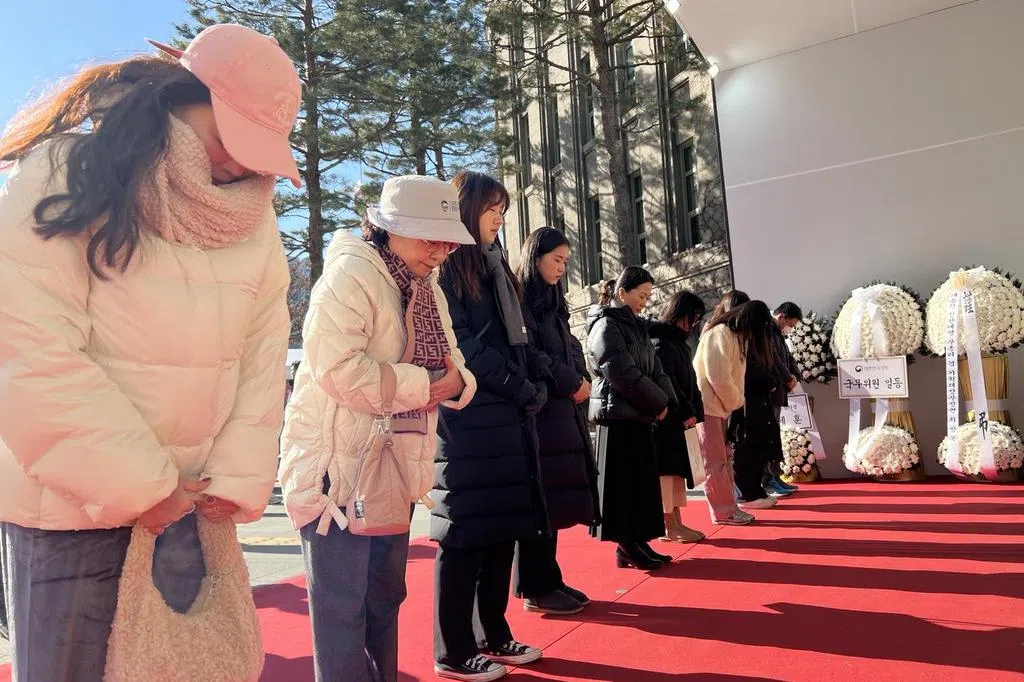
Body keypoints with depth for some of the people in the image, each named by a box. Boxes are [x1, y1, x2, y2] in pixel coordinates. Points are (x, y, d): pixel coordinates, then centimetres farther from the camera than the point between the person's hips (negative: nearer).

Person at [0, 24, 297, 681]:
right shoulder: (68, 177, -10)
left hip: (192, 499, 4)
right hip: (76, 503, -4)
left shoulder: (254, 213, 3)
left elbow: (263, 352, 0)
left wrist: (238, 477, -7)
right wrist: (139, 487, -14)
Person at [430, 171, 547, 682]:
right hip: (468, 416, -8)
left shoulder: (496, 265, 20)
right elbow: (457, 343, -14)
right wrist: (519, 386, -11)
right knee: (467, 531, -2)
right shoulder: (445, 265, -5)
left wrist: (537, 380, 1)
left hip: (509, 414, 8)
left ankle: (494, 635, 24)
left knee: (504, 525, 11)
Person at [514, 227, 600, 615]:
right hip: (537, 411, -8)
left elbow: (572, 350, 18)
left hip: (563, 411, 9)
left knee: (555, 499, 10)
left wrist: (582, 380, -1)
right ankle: (535, 589, 5)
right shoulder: (519, 298, -6)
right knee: (539, 500, -4)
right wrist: (571, 382, -9)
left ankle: (549, 580, 19)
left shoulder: (553, 302, 21)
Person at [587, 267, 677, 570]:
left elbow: (654, 369, 15)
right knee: (624, 482, -3)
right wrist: (659, 402, -11)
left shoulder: (635, 327, 18)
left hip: (640, 415, 9)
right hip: (619, 415, -9)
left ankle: (637, 542, 18)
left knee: (642, 481, 10)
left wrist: (666, 400, -2)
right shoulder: (607, 326, -9)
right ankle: (626, 546, 5)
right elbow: (623, 374, -18)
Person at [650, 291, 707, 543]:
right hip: (666, 416, -9)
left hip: (679, 417, 9)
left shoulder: (679, 342, 18)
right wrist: (686, 412, -15)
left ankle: (676, 523, 15)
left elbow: (688, 381, 16)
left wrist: (693, 412, 7)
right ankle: (668, 527, 1)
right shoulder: (660, 342, -11)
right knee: (666, 469, -4)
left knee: (677, 469, 10)